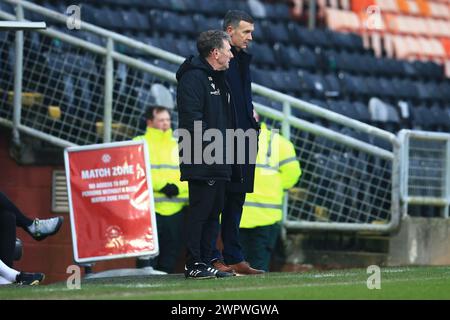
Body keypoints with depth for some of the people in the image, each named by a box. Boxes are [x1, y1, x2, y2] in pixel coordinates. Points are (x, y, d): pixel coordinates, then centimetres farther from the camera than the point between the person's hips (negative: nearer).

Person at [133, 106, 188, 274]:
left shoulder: (178, 145, 20)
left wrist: (178, 187, -9)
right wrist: (161, 185, -17)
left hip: (176, 208, 5)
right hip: (150, 208, -5)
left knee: (171, 254, 5)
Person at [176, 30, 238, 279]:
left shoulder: (217, 79, 21)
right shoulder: (194, 77, -12)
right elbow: (192, 116, -20)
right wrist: (207, 147, -22)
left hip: (218, 163, 10)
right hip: (201, 162, -10)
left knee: (213, 213, 11)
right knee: (199, 212, -8)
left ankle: (205, 263, 16)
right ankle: (193, 265, -5)